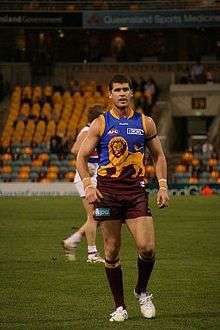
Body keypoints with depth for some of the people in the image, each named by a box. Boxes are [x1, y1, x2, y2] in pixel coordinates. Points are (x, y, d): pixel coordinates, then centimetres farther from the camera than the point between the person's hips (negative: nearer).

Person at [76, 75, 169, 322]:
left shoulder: (145, 123, 8)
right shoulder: (101, 124, 3)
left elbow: (158, 156, 16)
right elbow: (81, 157, 5)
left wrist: (163, 186, 4)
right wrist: (88, 185, -9)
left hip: (136, 190, 1)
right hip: (107, 190, -1)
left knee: (147, 248, -11)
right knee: (112, 251, 1)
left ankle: (142, 291, 16)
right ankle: (119, 306, 12)